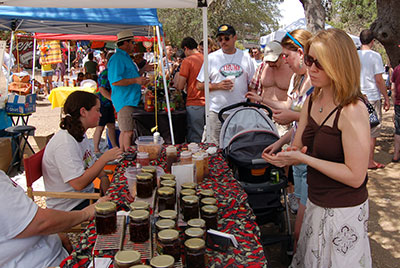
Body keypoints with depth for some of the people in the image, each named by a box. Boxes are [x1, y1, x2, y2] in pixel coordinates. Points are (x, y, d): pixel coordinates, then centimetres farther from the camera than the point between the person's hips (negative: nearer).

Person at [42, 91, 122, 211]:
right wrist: (104, 158, -25)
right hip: (70, 208, -9)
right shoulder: (65, 143, -26)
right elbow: (78, 183, -31)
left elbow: (92, 163, 18)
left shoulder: (81, 135, 5)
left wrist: (103, 177, -3)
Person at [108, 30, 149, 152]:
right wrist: (136, 80, -22)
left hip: (131, 100, 10)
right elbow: (115, 81, -22)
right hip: (124, 101, -10)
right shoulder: (117, 58, -12)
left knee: (125, 131, 13)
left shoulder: (125, 57, 22)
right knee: (128, 132, -11)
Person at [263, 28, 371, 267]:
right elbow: (298, 148, 9)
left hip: (344, 211, -7)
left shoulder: (352, 110, -22)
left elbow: (355, 176, -23)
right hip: (316, 204, 7)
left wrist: (304, 158, -25)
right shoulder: (312, 100, 2)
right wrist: (287, 156, -14)